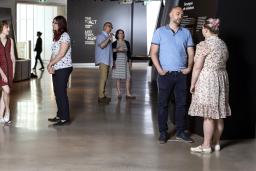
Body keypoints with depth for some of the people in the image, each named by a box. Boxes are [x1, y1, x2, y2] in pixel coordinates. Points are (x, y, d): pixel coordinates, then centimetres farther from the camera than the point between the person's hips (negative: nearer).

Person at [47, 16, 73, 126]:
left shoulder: (64, 36, -12)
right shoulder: (56, 36, 15)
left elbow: (61, 54, -18)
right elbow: (54, 53, 13)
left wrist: (50, 64, -13)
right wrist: (50, 65, -1)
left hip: (64, 68, -9)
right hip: (56, 68, 9)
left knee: (61, 92, -7)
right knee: (57, 92, 12)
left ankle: (65, 118, -2)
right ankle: (59, 115, 21)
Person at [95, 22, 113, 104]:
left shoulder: (108, 37, 20)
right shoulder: (100, 36, -5)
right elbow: (101, 45, -23)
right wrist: (108, 38, -19)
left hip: (107, 61, 9)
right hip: (103, 60, -9)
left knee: (105, 78, 9)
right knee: (103, 78, -13)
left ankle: (103, 95, 13)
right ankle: (101, 97, -13)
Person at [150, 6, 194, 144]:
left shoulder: (186, 33, 11)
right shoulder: (160, 31, 3)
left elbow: (190, 53, 10)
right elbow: (153, 52, -1)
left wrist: (189, 67, -6)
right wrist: (159, 69, -11)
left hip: (181, 74, 2)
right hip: (165, 74, -2)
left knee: (181, 103, 6)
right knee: (163, 104, 2)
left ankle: (180, 132, 15)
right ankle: (163, 132, 10)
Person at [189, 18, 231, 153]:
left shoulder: (204, 45, -13)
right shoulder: (223, 44, 10)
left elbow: (197, 67, -14)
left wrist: (192, 84, -7)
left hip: (207, 81, -8)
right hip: (221, 80, 8)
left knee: (208, 115, -4)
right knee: (218, 114, 11)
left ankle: (206, 145, 1)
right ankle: (216, 142, 20)